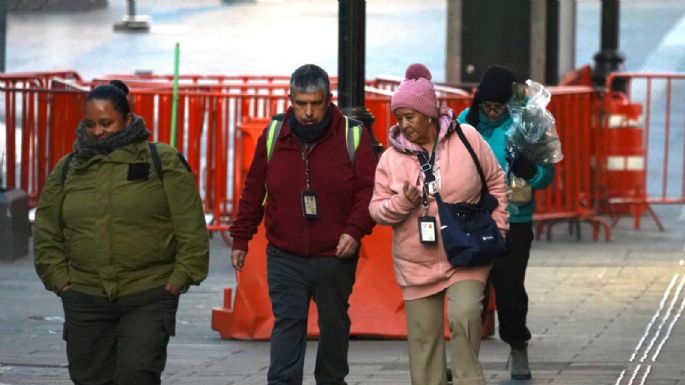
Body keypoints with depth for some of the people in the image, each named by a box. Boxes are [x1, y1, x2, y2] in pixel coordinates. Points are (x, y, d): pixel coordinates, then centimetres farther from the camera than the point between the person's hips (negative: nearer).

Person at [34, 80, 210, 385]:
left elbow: (191, 228, 0)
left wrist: (180, 278, -6)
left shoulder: (163, 162, 1)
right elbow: (46, 234, 16)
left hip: (149, 299, -4)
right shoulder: (67, 170, 11)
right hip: (86, 300, 4)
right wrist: (60, 280, 6)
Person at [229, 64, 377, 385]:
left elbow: (368, 190, -4)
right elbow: (253, 191, 10)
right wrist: (240, 239, 9)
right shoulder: (273, 137, 3)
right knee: (287, 323, -9)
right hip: (285, 258, 0)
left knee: (334, 324, 13)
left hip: (336, 257, 0)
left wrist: (355, 230, -17)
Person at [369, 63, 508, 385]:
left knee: (465, 316, -24)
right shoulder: (391, 158, -1)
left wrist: (495, 230, 1)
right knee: (424, 337, 5)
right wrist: (402, 202, -18)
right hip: (417, 263, 3)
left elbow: (496, 183, 6)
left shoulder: (467, 139, -5)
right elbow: (377, 210, 2)